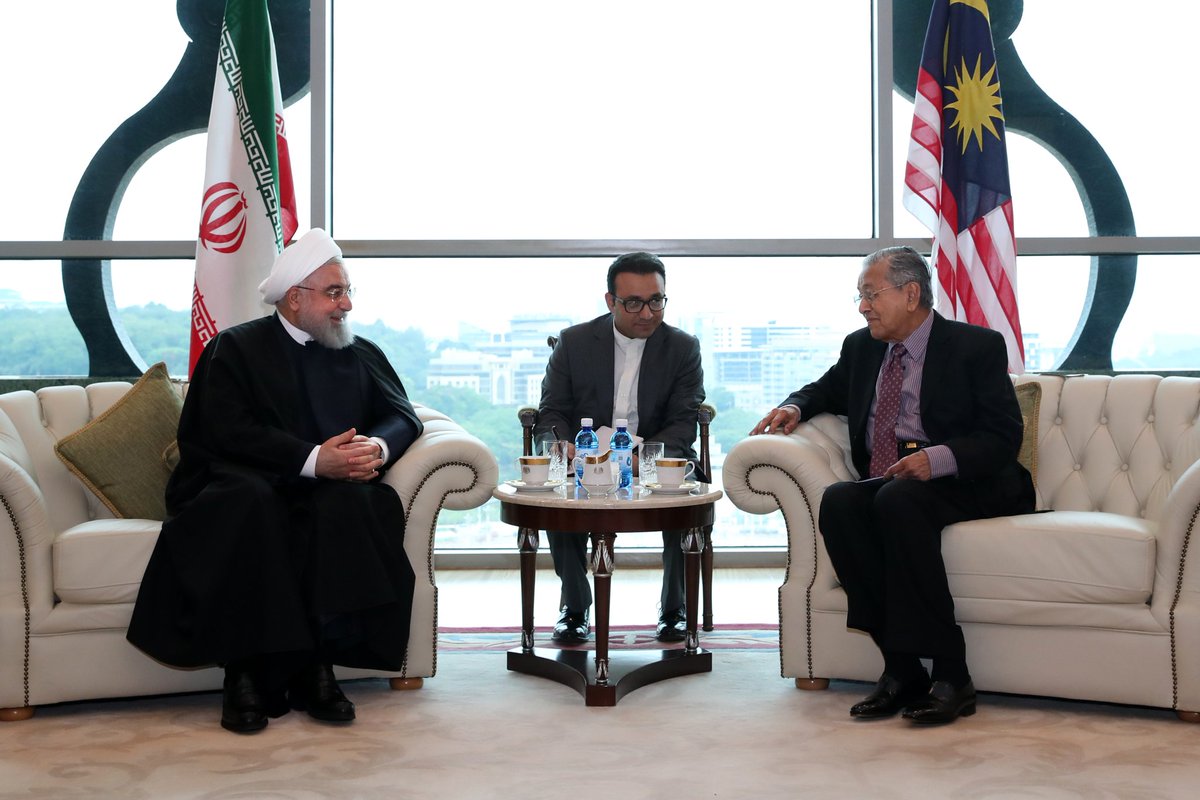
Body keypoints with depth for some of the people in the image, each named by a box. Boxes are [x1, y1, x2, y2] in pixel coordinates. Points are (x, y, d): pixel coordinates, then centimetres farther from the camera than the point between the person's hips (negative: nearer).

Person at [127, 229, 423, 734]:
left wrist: (376, 447, -14)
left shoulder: (362, 355, 19)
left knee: (352, 503, -32)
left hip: (329, 493, 3)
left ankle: (319, 665, -28)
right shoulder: (236, 348, 6)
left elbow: (403, 417, 11)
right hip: (246, 489, -2)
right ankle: (246, 673, -29)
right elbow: (227, 433, -9)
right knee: (250, 502, -37)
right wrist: (314, 459, -21)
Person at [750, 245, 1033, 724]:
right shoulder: (862, 347, 16)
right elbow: (828, 389, 35)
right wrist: (794, 407, 10)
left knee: (898, 500, -36)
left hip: (960, 486, -5)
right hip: (884, 484, 5)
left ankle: (950, 675, -32)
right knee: (838, 501, -28)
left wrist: (939, 459, -26)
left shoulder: (976, 346, -1)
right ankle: (900, 667, -27)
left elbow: (1003, 437, -8)